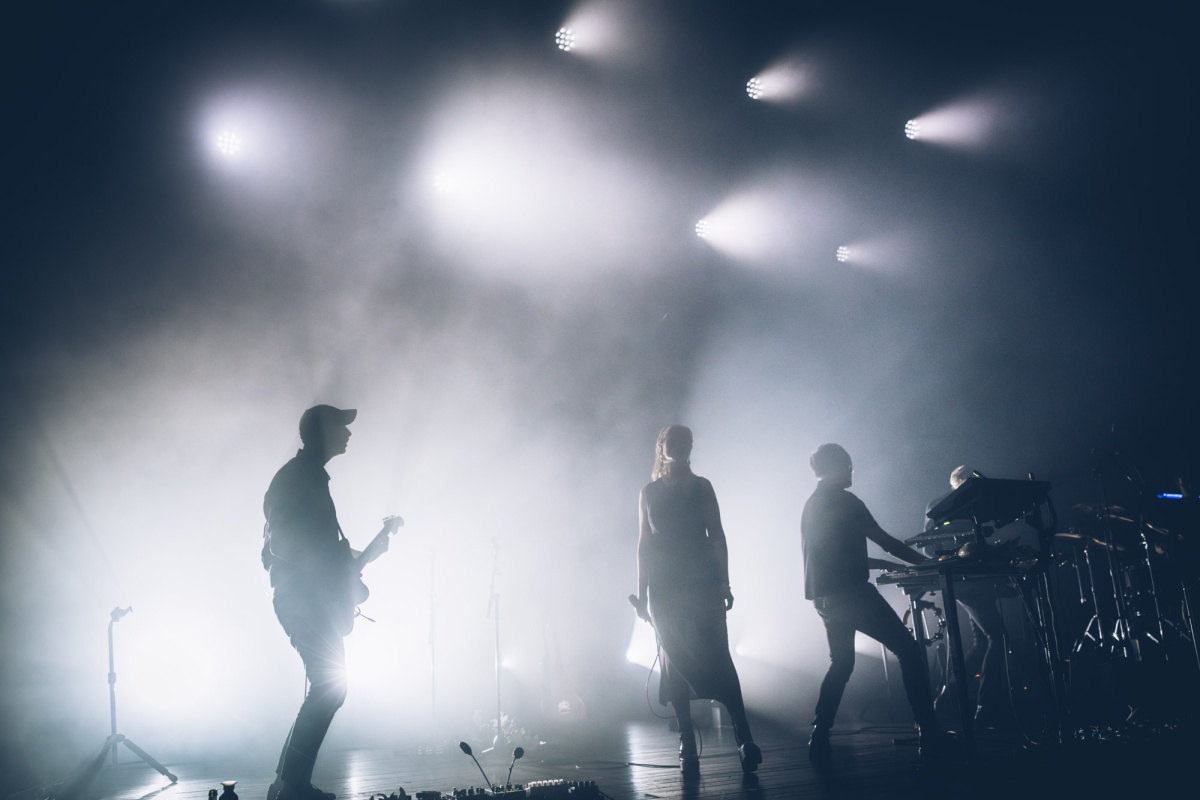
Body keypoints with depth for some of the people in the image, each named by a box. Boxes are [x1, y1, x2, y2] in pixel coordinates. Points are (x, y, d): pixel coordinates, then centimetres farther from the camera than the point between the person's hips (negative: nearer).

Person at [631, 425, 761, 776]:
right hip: (664, 586, 2)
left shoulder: (702, 486, 6)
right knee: (675, 663, 1)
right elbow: (644, 543, 8)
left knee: (717, 658, -9)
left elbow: (716, 535, 3)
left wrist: (724, 582, -3)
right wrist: (642, 592, 5)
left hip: (702, 582, -1)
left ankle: (744, 737, -9)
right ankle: (687, 744, 5)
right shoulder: (649, 492, 9)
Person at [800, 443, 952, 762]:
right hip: (849, 593, -9)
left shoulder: (810, 505, 17)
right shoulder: (845, 502, -9)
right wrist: (927, 562, -3)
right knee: (909, 650, -3)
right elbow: (885, 541, -10)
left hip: (824, 596, 9)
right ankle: (929, 733, -6)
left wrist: (885, 564, 28)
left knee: (841, 664, 19)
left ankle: (819, 739, 11)